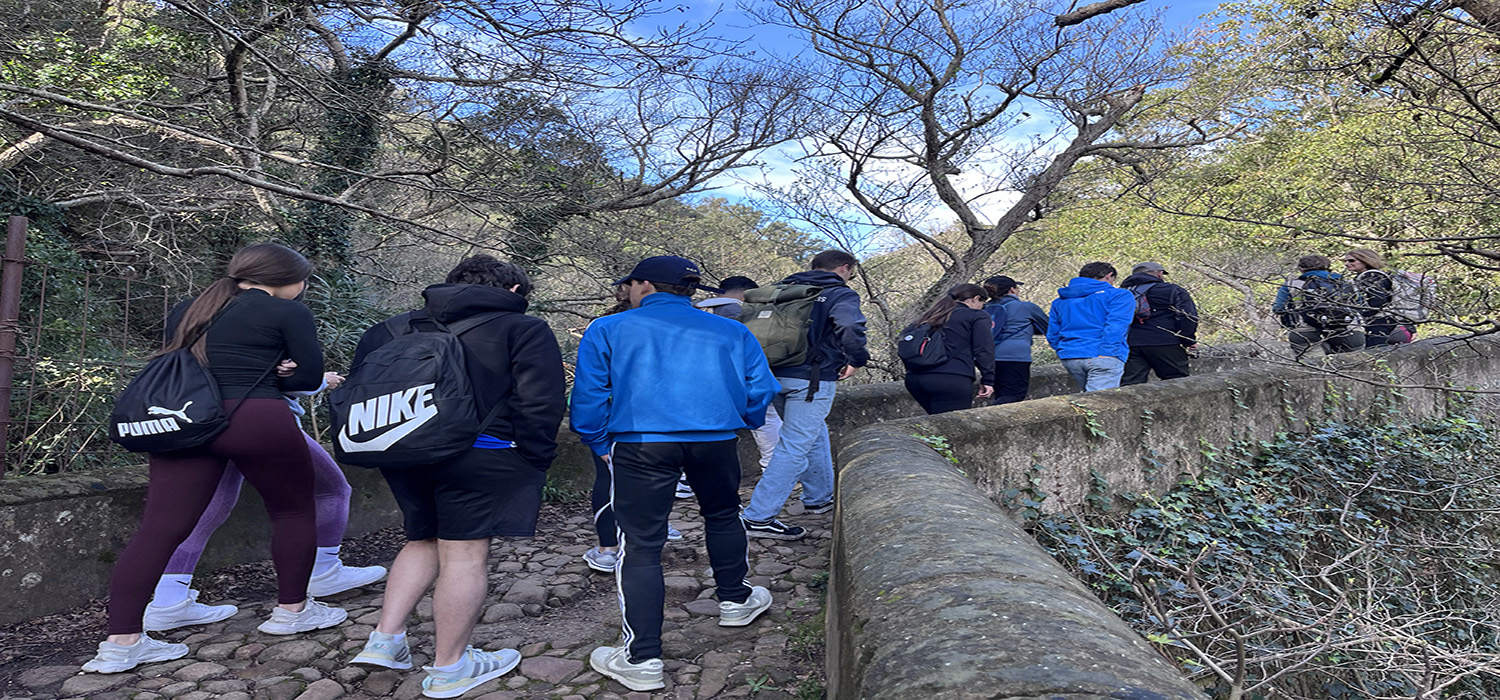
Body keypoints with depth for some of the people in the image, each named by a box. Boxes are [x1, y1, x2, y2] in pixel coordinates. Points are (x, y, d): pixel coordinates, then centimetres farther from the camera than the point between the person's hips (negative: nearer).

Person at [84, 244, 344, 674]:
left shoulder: (186, 311, 20)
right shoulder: (288, 312, 0)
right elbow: (309, 376, -1)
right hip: (256, 421, -6)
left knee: (161, 527, 4)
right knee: (294, 511, 13)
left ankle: (120, 642, 3)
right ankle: (291, 611, 24)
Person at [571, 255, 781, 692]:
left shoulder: (607, 330, 8)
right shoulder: (731, 332, 14)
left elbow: (589, 395, 5)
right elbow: (759, 389, 14)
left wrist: (599, 445, 16)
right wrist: (740, 424, 31)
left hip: (640, 442, -2)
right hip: (717, 439, 3)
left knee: (641, 544, 3)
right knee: (723, 514, 26)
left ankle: (642, 659, 4)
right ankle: (735, 600, 42)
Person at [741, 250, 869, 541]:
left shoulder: (783, 288, 15)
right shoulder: (841, 294, -4)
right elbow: (850, 327, -24)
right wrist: (856, 360, -9)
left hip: (776, 375, 8)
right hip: (811, 380, -8)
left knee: (815, 436, 25)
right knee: (794, 447, -4)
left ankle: (819, 498, 37)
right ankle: (759, 517, -4)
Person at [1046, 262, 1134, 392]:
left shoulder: (1060, 302, 21)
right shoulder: (1119, 295, 4)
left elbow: (1052, 336, 19)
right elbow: (1115, 326, -12)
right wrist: (1107, 353, -18)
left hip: (1069, 360, 6)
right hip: (1104, 356, -6)